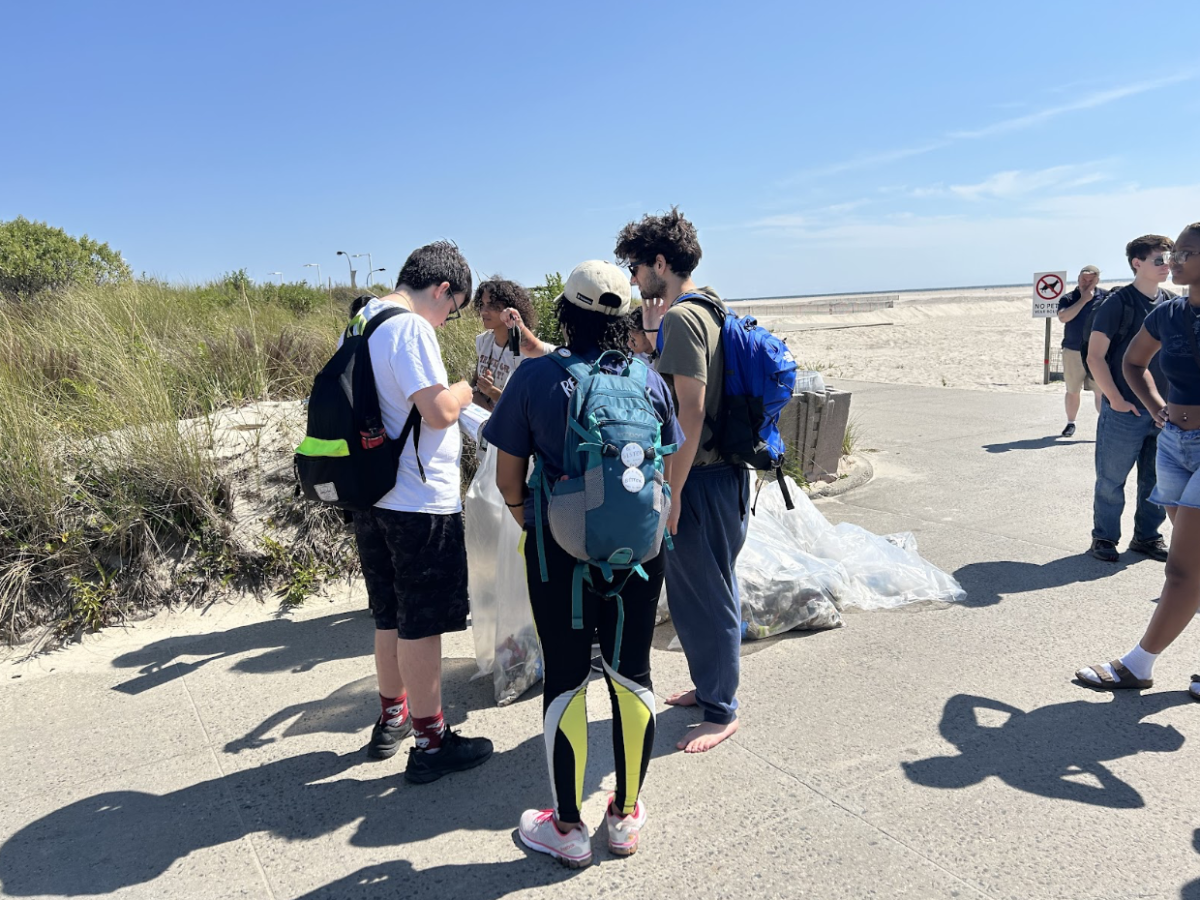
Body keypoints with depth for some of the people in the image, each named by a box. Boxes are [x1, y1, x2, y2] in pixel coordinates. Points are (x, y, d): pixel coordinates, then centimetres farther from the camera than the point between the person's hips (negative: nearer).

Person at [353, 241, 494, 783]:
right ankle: (431, 743, 16)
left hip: (373, 496, 9)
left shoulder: (358, 323, 11)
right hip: (421, 503, -9)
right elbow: (438, 411, -24)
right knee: (422, 625, 3)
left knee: (390, 618, 21)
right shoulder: (410, 328, -18)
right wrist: (463, 390, -4)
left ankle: (391, 719, 37)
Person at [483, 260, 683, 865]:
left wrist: (527, 518, 13)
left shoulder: (535, 375, -10)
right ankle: (626, 817, 30)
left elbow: (508, 475, -5)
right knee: (631, 676, 14)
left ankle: (568, 829, 24)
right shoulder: (649, 379, -1)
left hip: (560, 551, -3)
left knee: (565, 681, 10)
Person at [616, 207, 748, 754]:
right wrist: (652, 332, 15)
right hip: (721, 472, 10)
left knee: (705, 595, 3)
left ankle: (721, 711, 18)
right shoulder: (709, 309, 13)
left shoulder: (681, 318, -18)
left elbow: (690, 412, -23)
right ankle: (710, 686, 37)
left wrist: (672, 492, -21)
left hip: (701, 481, -10)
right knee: (696, 591, 21)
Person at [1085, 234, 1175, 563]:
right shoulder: (1119, 302, -8)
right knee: (1111, 479, 3)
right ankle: (1104, 537, 16)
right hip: (1126, 410, -5)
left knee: (1156, 479, 12)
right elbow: (1095, 356, -10)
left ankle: (1147, 536, 25)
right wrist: (1115, 400, -13)